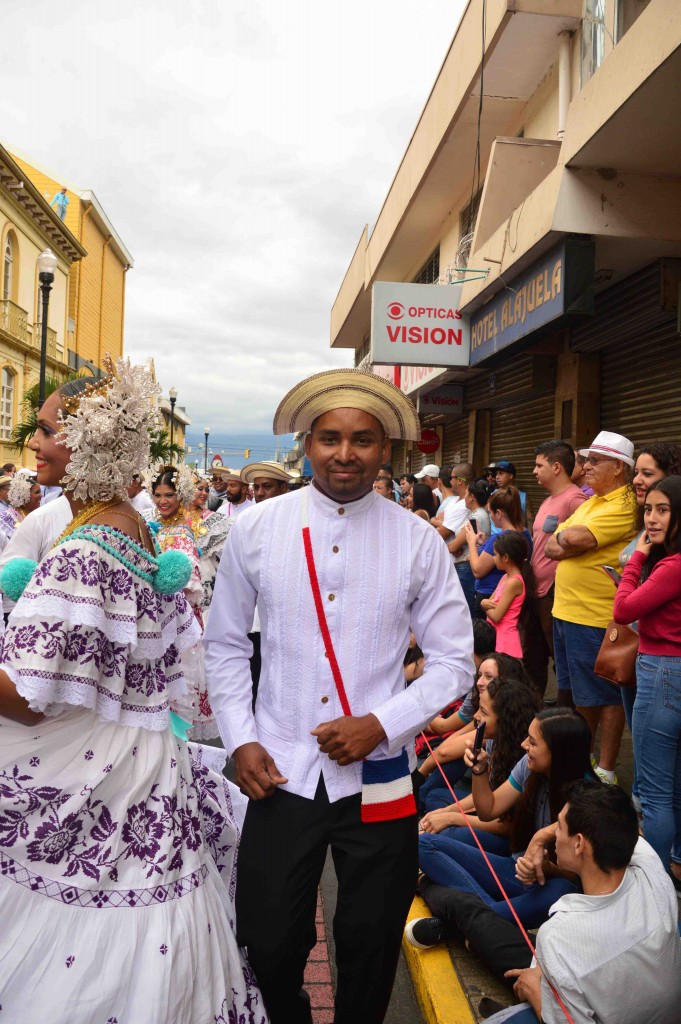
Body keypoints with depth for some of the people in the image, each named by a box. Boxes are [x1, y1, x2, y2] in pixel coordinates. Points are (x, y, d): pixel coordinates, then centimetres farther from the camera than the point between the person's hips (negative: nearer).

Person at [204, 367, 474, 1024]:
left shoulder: (418, 542, -5)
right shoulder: (256, 529, -3)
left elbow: (453, 661, -1)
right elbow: (225, 644, 5)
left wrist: (381, 724, -12)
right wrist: (239, 740, -3)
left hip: (379, 776, 0)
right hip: (280, 772, 1)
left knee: (370, 947, 17)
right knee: (268, 944, 13)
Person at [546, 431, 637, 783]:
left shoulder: (623, 506, -14)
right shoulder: (591, 502, 16)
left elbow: (577, 539, -26)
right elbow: (551, 547, 13)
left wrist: (563, 536, -5)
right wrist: (573, 542, -7)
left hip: (596, 619, -9)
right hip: (566, 611, 9)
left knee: (605, 696, 3)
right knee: (578, 693, 19)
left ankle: (606, 770, 15)